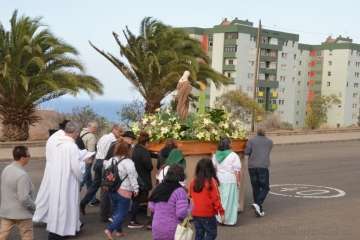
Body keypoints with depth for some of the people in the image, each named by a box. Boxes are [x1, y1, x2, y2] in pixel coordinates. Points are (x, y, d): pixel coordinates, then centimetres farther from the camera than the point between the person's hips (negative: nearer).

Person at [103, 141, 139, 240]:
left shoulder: (111, 160, 3)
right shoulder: (128, 162, -17)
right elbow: (132, 177, -15)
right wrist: (136, 189, -7)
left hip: (112, 190, 7)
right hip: (124, 192, -7)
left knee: (116, 211, 20)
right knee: (122, 213, -1)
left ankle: (118, 230, 27)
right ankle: (110, 229, -14)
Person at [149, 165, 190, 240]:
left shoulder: (158, 188, 5)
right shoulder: (179, 191, -16)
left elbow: (151, 208, 11)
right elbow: (181, 213, -23)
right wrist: (189, 206, -5)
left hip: (157, 230, 6)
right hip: (173, 231, -5)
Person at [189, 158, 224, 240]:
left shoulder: (193, 182, 2)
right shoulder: (211, 181, -14)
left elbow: (191, 196, 11)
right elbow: (215, 198, -13)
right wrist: (221, 211, -6)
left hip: (196, 214, 6)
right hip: (208, 214, -6)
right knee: (212, 233, 6)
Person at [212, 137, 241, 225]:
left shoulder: (215, 155, 3)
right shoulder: (233, 156, -12)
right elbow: (237, 170, -11)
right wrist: (238, 181, -3)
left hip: (219, 180, 5)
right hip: (230, 181, -5)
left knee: (219, 199, 15)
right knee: (230, 200, 3)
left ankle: (219, 218, 19)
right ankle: (229, 219, 6)